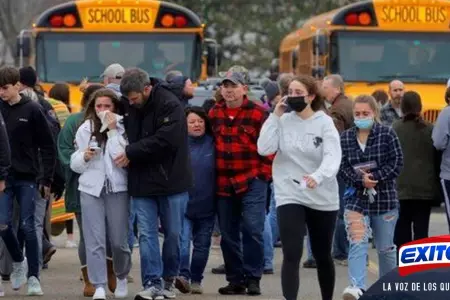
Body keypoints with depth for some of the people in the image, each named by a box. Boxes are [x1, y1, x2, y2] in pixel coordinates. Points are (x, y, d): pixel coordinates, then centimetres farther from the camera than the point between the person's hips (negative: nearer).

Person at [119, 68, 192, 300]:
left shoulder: (170, 105, -15)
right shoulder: (129, 106, 4)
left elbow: (166, 140, -23)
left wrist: (131, 152, -18)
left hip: (170, 180, -4)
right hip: (142, 181, 4)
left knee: (173, 233, 7)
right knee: (146, 234, -2)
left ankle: (169, 278, 22)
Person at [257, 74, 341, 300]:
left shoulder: (324, 122, -6)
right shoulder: (282, 121, 0)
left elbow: (333, 156, -19)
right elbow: (264, 148, -11)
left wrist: (318, 176, -38)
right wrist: (275, 116, -11)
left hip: (323, 198, 0)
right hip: (289, 196, 0)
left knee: (322, 256, 16)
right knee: (291, 256, -14)